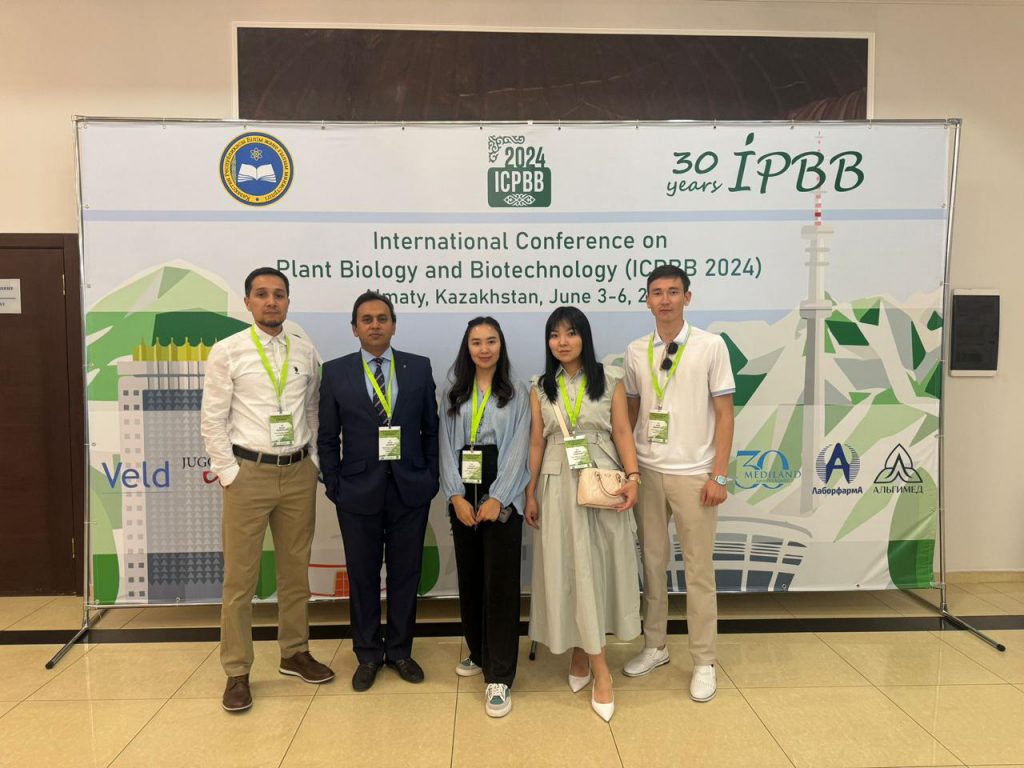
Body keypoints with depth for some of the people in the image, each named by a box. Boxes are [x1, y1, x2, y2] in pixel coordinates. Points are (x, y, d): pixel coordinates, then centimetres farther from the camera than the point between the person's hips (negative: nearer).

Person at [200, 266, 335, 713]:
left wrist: (314, 461, 5)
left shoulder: (306, 352, 6)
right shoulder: (228, 352, -4)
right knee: (240, 577, 3)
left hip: (299, 474, 4)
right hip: (249, 472, -3)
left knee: (296, 570, 14)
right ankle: (237, 672, 17)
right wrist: (229, 473, -8)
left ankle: (295, 654, 30)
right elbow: (212, 420, -4)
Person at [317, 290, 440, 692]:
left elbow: (431, 428, 6)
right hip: (358, 490, 0)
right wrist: (334, 487, -2)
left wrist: (432, 478, 1)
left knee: (405, 573, 10)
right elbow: (327, 438, 3)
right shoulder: (335, 372, 1)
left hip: (410, 489, 1)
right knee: (362, 576, 10)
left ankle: (400, 650, 28)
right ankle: (368, 654, 28)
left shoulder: (419, 367, 3)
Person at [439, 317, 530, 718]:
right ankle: (479, 652, 31)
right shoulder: (452, 393, 10)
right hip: (462, 496, 3)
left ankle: (499, 677, 2)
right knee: (469, 578, 11)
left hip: (501, 496, -3)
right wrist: (456, 496, -8)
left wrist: (496, 499, -13)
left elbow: (518, 449, -5)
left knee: (501, 583, -4)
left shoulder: (517, 393, 2)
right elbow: (446, 446, 4)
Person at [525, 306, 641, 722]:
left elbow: (622, 432, -1)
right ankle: (598, 667, 11)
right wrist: (530, 493, 3)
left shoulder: (610, 380, 2)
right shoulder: (540, 387, 6)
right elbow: (537, 442, 6)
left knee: (595, 566, 4)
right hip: (558, 484, 1)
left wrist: (633, 477, -13)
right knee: (568, 569, 1)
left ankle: (584, 654, 21)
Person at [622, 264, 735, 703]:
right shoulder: (636, 352, 5)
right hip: (646, 472, 3)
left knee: (699, 570, 5)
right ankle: (654, 647, 28)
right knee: (652, 562, 12)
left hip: (693, 474, -3)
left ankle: (704, 662, 20)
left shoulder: (710, 346, -3)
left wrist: (719, 475, -8)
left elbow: (724, 414, -3)